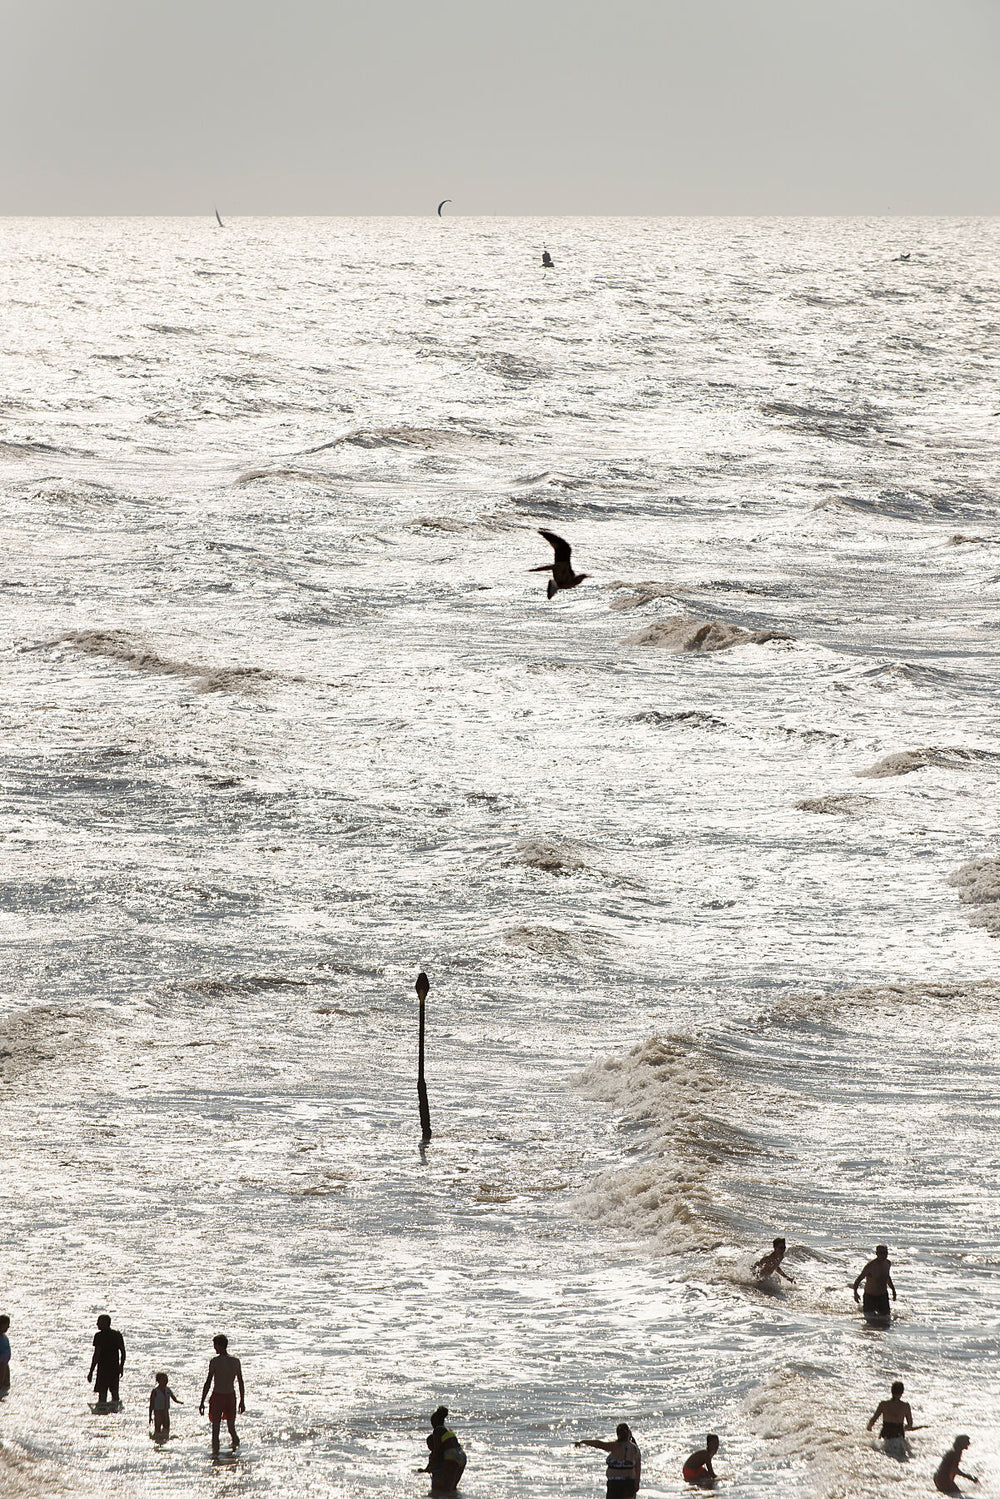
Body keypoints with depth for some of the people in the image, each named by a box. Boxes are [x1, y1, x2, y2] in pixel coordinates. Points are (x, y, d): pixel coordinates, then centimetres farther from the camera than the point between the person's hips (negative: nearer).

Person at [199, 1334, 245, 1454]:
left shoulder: (214, 1361, -12)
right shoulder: (236, 1361, 1)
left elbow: (208, 1383, -11)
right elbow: (241, 1383, 6)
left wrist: (202, 1402, -6)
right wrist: (242, 1401, 15)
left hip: (218, 1396, -3)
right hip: (231, 1396, 3)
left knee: (215, 1429, 5)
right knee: (231, 1427, 20)